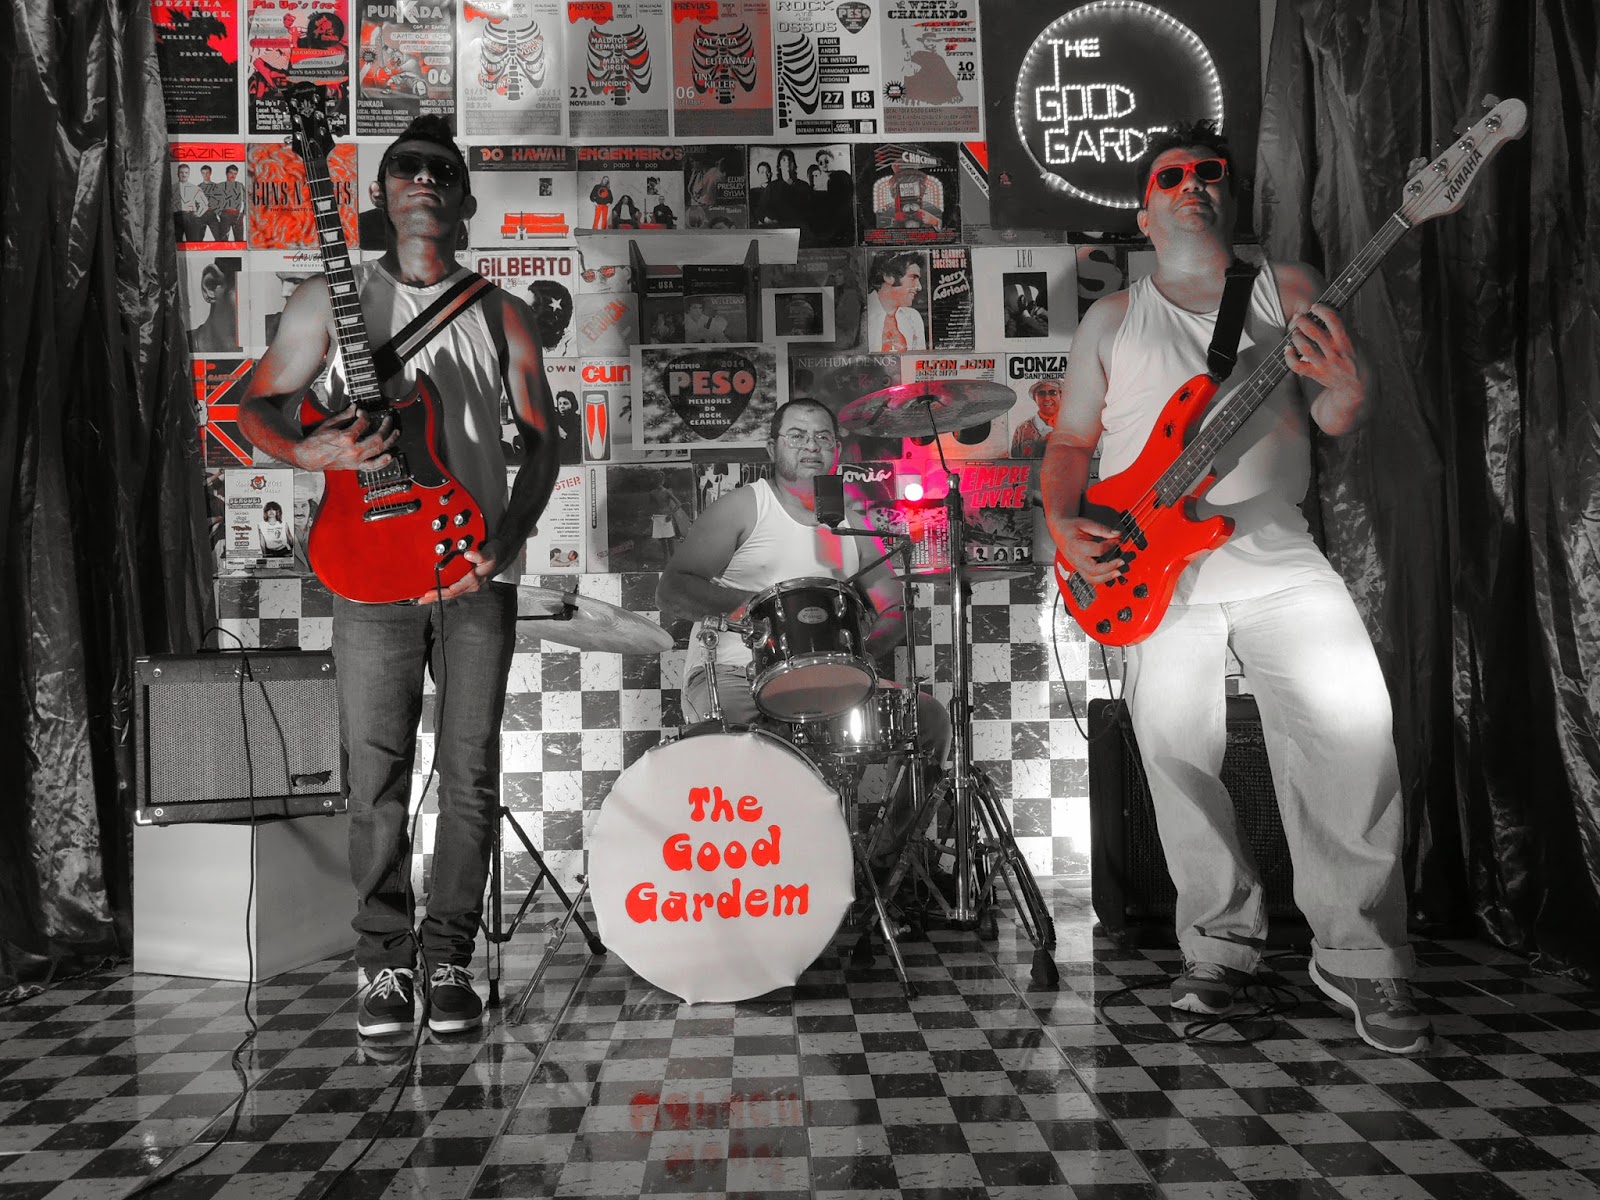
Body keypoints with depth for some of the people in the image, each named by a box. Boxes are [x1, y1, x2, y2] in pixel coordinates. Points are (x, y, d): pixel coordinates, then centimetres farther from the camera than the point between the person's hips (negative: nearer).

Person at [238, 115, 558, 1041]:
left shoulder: (503, 315, 9)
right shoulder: (332, 300, 9)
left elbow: (542, 439, 8)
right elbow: (256, 404, 10)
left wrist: (508, 539, -7)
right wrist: (309, 452, -13)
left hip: (477, 573, 1)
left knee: (470, 771, 2)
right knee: (377, 773, 1)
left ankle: (451, 959, 14)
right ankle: (386, 961, 14)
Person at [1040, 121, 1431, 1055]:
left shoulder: (1286, 290, 11)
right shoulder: (1112, 321, 13)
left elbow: (1337, 421, 7)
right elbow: (1071, 442, 15)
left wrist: (1346, 391, -17)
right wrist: (1066, 529, -3)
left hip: (1277, 550, 0)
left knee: (1352, 721, -15)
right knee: (1175, 749, -7)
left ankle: (1361, 954, -1)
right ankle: (1223, 942, 14)